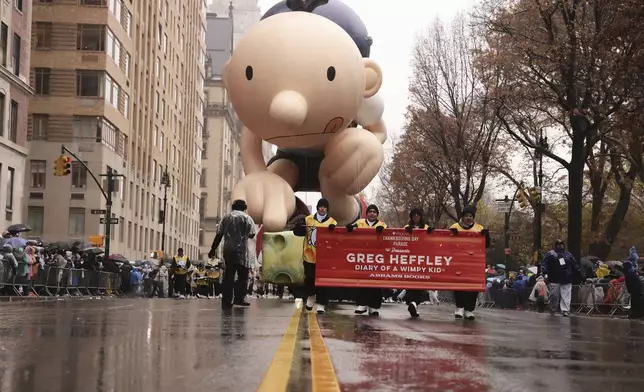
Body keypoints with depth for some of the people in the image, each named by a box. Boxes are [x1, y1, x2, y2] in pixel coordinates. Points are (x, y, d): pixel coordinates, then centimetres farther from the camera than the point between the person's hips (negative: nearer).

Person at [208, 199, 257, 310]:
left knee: (228, 276, 5)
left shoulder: (226, 218, 13)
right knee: (243, 274, 4)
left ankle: (226, 301, 2)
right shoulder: (246, 218, 1)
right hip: (241, 251, -4)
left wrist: (213, 249, 10)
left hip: (228, 250, 4)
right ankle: (239, 298, -5)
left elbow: (219, 235, 8)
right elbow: (251, 234, -4)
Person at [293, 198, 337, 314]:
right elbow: (298, 232, 4)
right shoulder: (308, 219, 5)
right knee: (309, 279, 13)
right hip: (309, 256, 2)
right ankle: (310, 296, 38)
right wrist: (298, 226, -18)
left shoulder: (332, 221, 1)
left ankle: (320, 304, 3)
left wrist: (333, 230, -29)